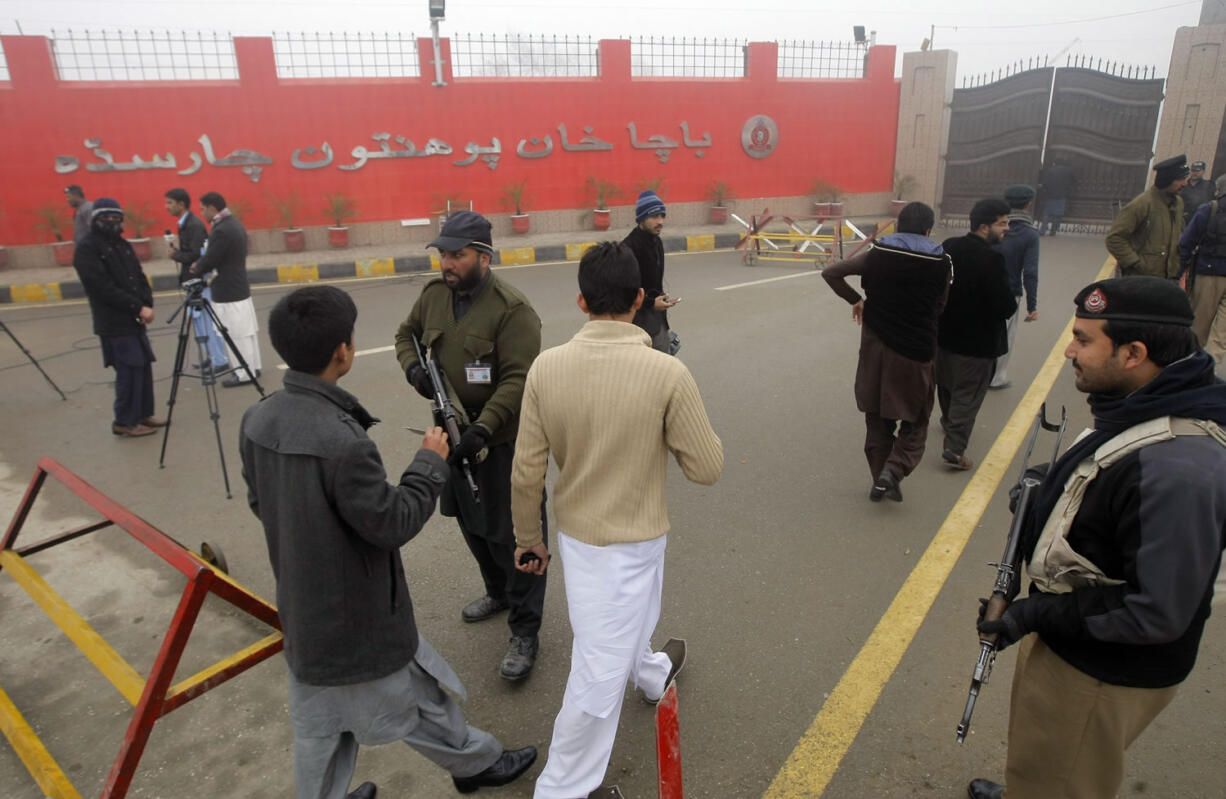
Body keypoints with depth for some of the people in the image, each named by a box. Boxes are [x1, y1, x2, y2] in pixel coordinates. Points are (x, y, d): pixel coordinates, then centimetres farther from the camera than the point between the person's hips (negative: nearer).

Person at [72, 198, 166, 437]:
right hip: (114, 323, -7)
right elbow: (104, 288, -17)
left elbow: (139, 276, 12)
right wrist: (138, 307, -17)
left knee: (144, 367, 9)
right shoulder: (86, 249, -10)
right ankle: (124, 422, 4)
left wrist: (147, 305, -4)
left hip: (134, 319, 8)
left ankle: (143, 414, 21)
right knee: (129, 370, -7)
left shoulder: (121, 243, 14)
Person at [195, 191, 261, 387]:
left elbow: (209, 261, -16)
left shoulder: (222, 231, -20)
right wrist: (201, 266, 8)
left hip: (227, 293, -10)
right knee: (245, 331, 15)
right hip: (239, 288, 10)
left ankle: (243, 374, 4)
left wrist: (195, 269, 4)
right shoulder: (234, 224, 11)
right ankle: (252, 367, 23)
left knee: (235, 334, -3)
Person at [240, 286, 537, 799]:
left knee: (319, 723, 24)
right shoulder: (342, 441, -34)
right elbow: (393, 524, -23)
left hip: (302, 610, 7)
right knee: (420, 703, 18)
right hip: (358, 616, -6)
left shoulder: (257, 419, -8)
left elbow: (259, 503, 5)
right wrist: (430, 463, -11)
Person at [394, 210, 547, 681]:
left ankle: (525, 633, 15)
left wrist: (483, 429, -33)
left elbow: (518, 380, -25)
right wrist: (413, 368, -2)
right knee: (470, 521, 23)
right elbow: (406, 334, 19)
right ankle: (498, 592, 47)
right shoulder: (434, 295, 3)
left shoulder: (512, 309, -20)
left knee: (512, 535, 0)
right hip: (454, 431, 8)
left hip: (503, 439, -8)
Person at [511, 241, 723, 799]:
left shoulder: (546, 366, -14)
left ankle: (652, 672, 63)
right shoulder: (667, 373, -24)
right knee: (601, 673, 11)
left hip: (575, 531, 6)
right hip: (632, 541, -5)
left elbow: (527, 473, -7)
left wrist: (528, 537, 8)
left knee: (619, 626, 33)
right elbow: (707, 468, -14)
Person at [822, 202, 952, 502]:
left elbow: (830, 272, -2)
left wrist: (855, 300, 9)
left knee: (877, 418, 15)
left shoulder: (877, 254, -2)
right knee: (915, 419, 14)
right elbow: (938, 308, 2)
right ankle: (894, 468, -6)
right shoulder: (940, 263, -6)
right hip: (916, 351, -2)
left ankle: (880, 480, 22)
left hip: (876, 345, 2)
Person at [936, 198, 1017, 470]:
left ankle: (949, 422, 49)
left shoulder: (948, 246, -5)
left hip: (944, 333, 7)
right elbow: (1006, 306, -23)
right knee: (968, 395, 4)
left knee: (946, 385, 25)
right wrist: (1009, 306, -3)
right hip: (977, 341, -7)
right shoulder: (991, 259, -25)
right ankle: (954, 450, 4)